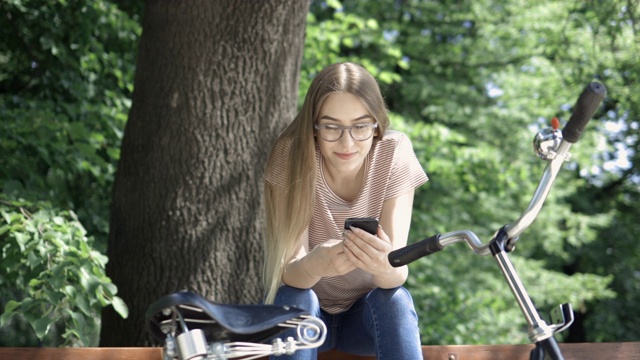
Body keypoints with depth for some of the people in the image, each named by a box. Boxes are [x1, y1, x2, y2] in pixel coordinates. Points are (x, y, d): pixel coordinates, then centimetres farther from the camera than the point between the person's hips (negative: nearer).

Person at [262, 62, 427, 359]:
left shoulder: (395, 153, -18)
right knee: (295, 299, -31)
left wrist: (384, 266, -50)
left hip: (371, 313, 1)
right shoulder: (293, 155, -21)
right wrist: (313, 265, -51)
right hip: (306, 312, 0)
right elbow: (290, 271, -27)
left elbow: (398, 272, -25)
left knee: (395, 299, -30)